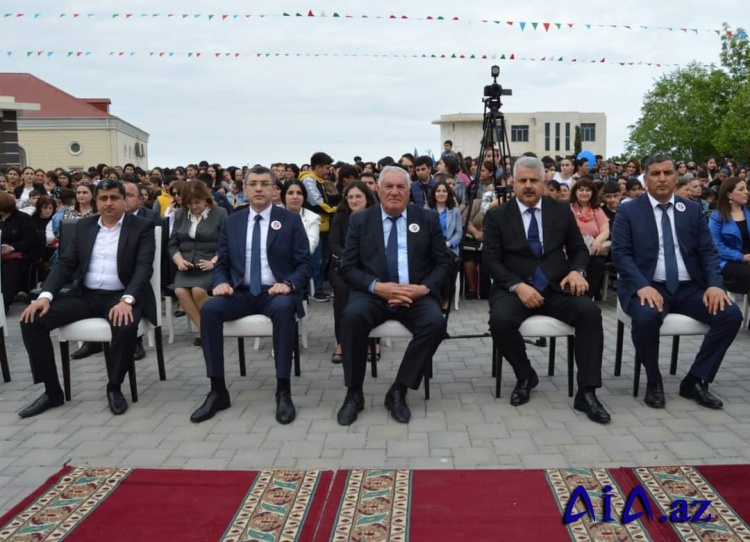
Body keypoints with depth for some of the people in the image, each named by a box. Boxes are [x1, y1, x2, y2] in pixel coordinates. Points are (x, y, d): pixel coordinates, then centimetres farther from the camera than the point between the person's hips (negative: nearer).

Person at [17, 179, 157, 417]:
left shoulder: (142, 227, -1)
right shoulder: (83, 226, 12)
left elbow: (144, 267, -12)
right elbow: (65, 263, 8)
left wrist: (126, 300, -29)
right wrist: (46, 295, -10)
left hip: (120, 296, -4)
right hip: (86, 296, 5)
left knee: (126, 326, -37)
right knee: (32, 319, -14)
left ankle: (114, 387, -10)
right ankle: (52, 391, -1)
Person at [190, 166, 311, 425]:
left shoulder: (291, 221, 3)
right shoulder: (231, 222, 11)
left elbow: (304, 264, -1)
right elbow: (222, 264, 12)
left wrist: (288, 284, -21)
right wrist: (221, 282, -11)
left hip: (276, 292, -3)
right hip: (241, 292, 3)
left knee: (283, 308, -38)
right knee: (209, 309, -27)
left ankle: (283, 392, -28)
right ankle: (218, 391, -18)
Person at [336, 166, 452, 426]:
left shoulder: (428, 219, 8)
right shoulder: (360, 220, 7)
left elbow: (443, 264, 7)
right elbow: (348, 268, 1)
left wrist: (424, 288, -13)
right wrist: (377, 286, -17)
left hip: (416, 295, 1)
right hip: (373, 294, 0)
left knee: (436, 323, -29)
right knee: (352, 316, -32)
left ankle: (398, 391, -12)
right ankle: (354, 393, -13)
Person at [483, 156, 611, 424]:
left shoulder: (562, 211, 10)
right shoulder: (497, 216, 3)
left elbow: (579, 249, 14)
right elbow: (491, 260, -3)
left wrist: (577, 271, -9)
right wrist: (517, 286, -19)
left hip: (557, 288, 2)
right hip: (514, 288, -2)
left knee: (590, 311, -27)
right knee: (500, 320, -33)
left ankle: (587, 392, -17)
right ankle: (525, 375, -2)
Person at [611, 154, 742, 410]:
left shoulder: (693, 209, 13)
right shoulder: (628, 211, 2)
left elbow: (708, 252, 8)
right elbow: (621, 254, -8)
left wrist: (715, 284, -11)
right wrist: (643, 286, -25)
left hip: (688, 288, 4)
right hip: (648, 287, -4)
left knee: (731, 315, -19)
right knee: (646, 317, -35)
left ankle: (695, 381, -1)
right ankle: (654, 381, -8)